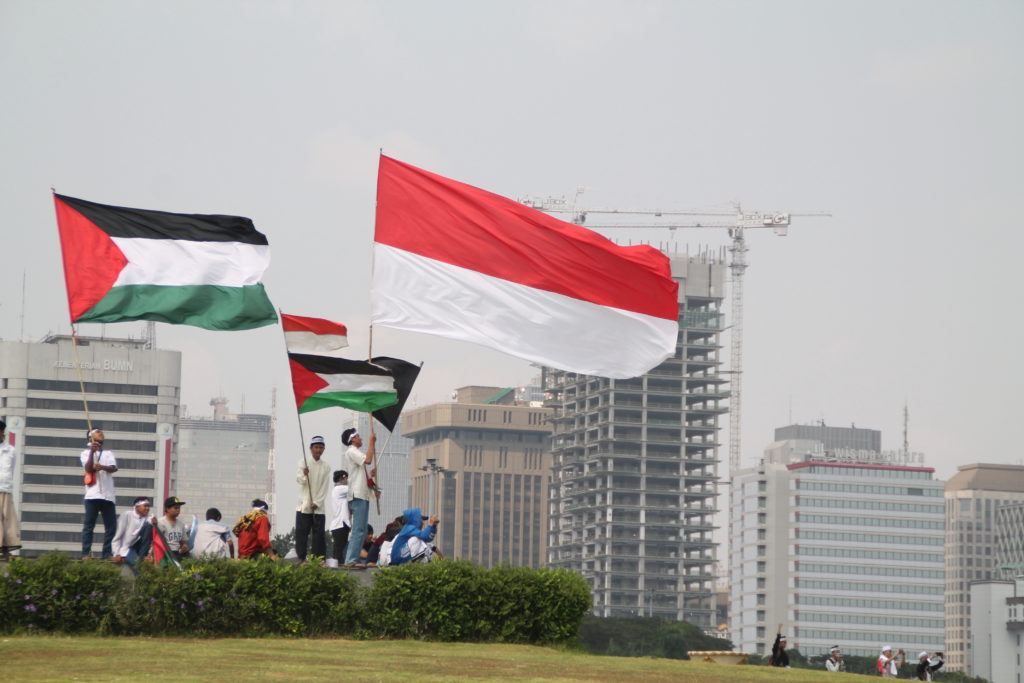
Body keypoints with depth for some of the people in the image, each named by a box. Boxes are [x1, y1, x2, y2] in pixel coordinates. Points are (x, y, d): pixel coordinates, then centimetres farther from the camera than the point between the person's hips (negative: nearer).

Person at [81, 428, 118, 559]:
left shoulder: (108, 454, 20)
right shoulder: (86, 453, 11)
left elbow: (113, 468, -1)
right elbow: (89, 468, -7)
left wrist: (102, 467, -22)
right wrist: (92, 452, -14)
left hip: (108, 495, 4)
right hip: (92, 495, -4)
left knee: (111, 526, -1)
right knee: (89, 525, -6)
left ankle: (107, 554, 2)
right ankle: (86, 554, -7)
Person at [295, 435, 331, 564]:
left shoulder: (326, 466, 7)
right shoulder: (303, 462, 4)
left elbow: (325, 488, 4)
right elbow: (299, 480, -6)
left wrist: (317, 503, -6)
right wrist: (304, 475, -29)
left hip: (319, 506, 1)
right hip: (304, 505, -1)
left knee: (319, 533, -2)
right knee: (301, 532, -3)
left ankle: (319, 558, 0)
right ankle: (302, 558, 2)